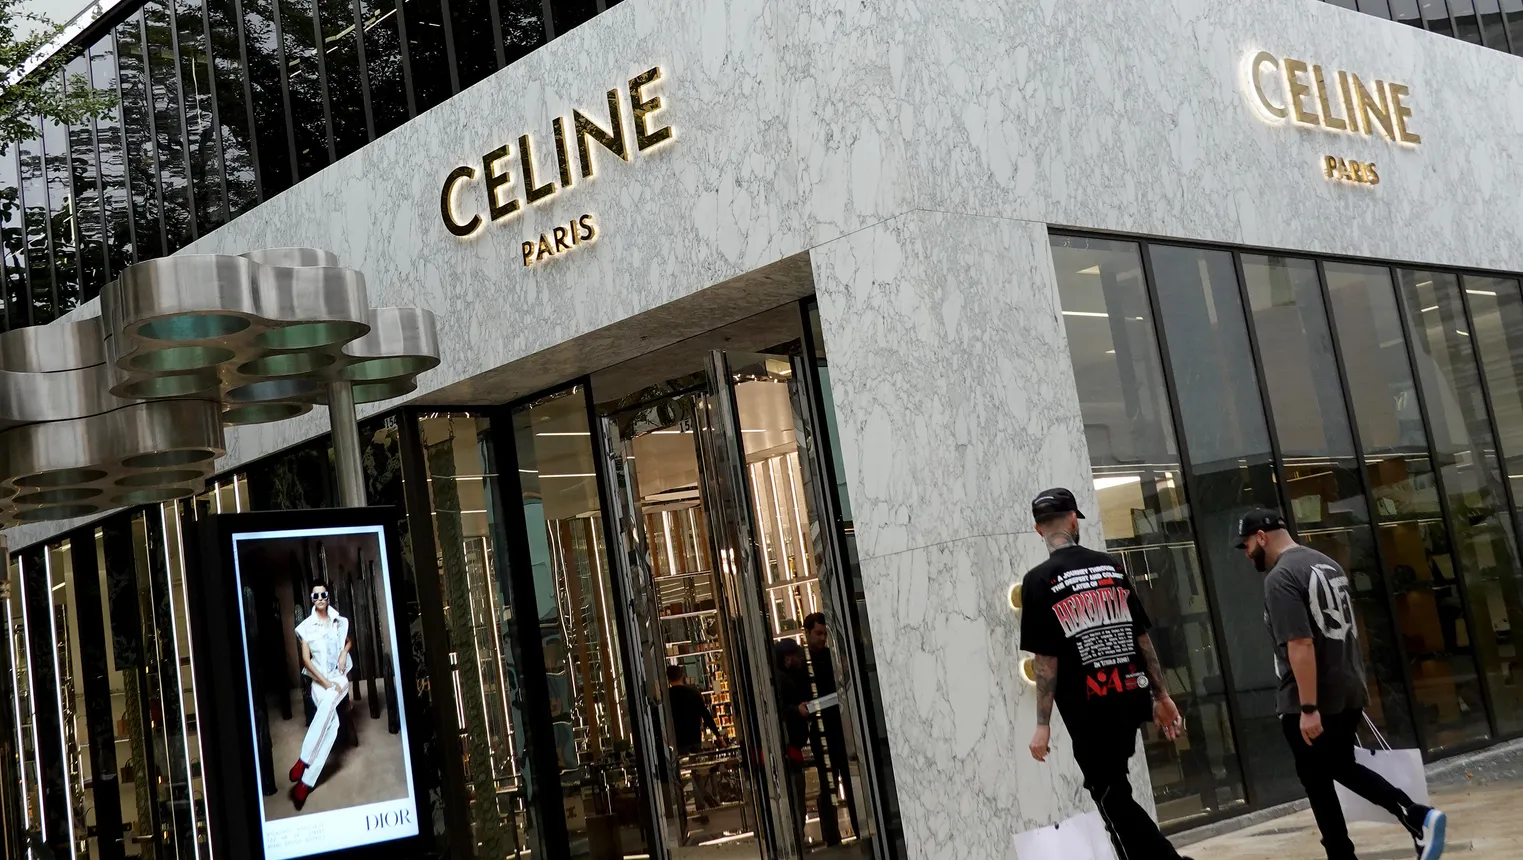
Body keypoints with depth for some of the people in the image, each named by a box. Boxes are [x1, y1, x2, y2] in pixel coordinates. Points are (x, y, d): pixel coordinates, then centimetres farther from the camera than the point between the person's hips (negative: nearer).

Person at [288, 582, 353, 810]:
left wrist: (345, 651, 3)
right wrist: (326, 682, -14)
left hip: (340, 677, 2)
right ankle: (307, 780, -32)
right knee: (332, 721, -28)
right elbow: (306, 659, -6)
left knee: (328, 703, -33)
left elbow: (348, 641, 26)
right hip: (319, 680, -2)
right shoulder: (306, 627, -2)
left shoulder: (340, 622, 7)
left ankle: (303, 762, -30)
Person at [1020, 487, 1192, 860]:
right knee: (1114, 789, 22)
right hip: (1133, 697, 6)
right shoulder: (1110, 566, 7)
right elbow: (1142, 637, 9)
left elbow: (1045, 659, -11)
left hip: (1089, 709, -6)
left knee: (1111, 797, 4)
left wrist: (1042, 725, -7)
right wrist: (1162, 695, 15)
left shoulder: (1039, 581, -7)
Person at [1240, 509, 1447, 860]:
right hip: (1349, 692, 9)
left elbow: (1300, 644, -25)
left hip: (1310, 702, -9)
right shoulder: (1328, 564, 12)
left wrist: (1308, 708, -25)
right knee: (1342, 767, 22)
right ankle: (1416, 815, 5)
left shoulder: (1280, 577, -17)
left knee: (1317, 782, 7)